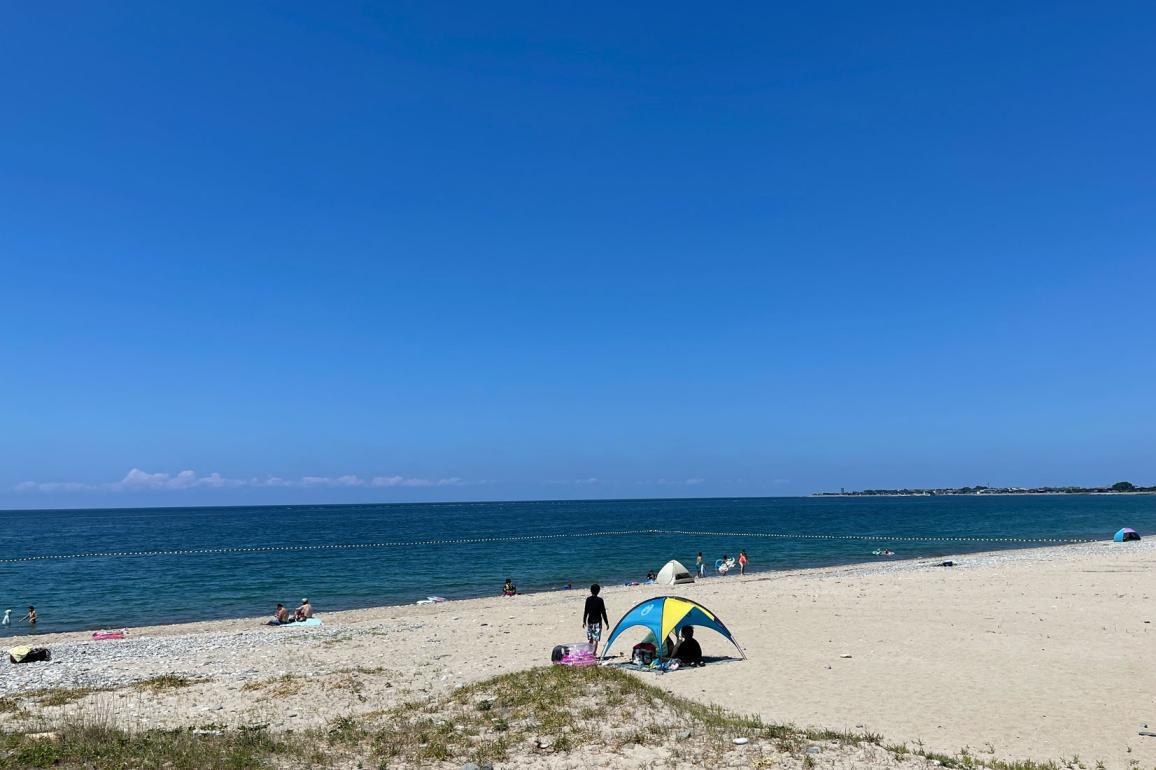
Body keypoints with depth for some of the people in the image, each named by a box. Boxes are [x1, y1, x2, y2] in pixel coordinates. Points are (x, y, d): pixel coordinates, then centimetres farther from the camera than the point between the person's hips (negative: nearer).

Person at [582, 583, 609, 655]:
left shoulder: (588, 599, -1)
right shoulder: (600, 600, -9)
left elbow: (585, 611, 3)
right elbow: (603, 612, -6)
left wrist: (584, 621, 13)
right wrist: (606, 622, 1)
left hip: (590, 621, 3)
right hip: (597, 621, -3)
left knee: (590, 639, 16)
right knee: (596, 639, -2)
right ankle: (594, 653, -6)